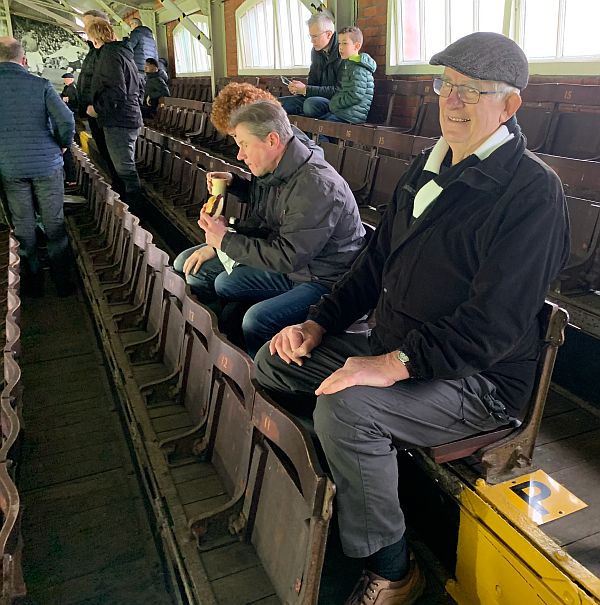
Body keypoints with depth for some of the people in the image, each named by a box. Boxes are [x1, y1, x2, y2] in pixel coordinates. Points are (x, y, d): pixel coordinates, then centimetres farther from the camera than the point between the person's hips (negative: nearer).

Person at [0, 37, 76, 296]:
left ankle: (32, 284, 22)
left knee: (23, 225, 12)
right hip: (46, 164, -1)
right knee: (54, 223, 9)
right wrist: (63, 145, 5)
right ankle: (63, 282, 16)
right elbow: (66, 120, -13)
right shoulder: (40, 84, -8)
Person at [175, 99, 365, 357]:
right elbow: (257, 222, 14)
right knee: (223, 282, 11)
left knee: (258, 319, -26)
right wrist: (214, 246, -1)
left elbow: (287, 256, -28)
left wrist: (225, 240, -19)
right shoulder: (272, 172, 2)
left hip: (326, 280, -9)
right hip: (293, 267, 9)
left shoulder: (316, 186, -28)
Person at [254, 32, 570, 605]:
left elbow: (495, 321, -24)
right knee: (273, 363, 2)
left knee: (344, 407, -32)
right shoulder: (430, 166, 10)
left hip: (480, 380, -8)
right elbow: (376, 260, 13)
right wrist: (318, 324, 3)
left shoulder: (534, 191, -15)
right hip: (393, 350, 8)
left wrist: (396, 364, -30)